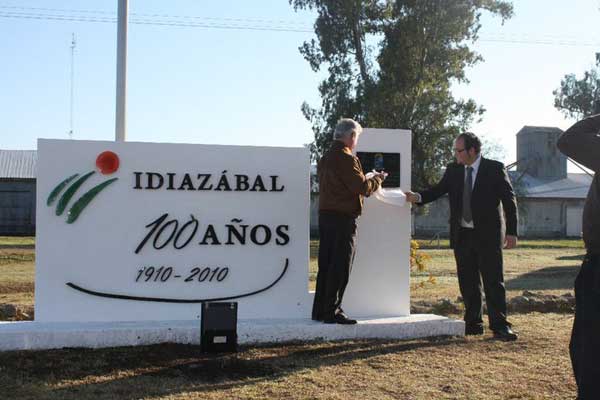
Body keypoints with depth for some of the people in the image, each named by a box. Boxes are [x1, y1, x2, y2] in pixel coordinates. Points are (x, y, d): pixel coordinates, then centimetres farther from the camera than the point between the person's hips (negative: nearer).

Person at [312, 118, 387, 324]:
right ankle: (333, 311, -1)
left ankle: (320, 310, 17)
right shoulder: (347, 159, -14)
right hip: (343, 218, -9)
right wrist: (378, 178, 3)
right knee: (340, 267, -3)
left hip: (325, 215, 9)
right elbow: (363, 187, -16)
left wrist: (369, 179, 19)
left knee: (325, 265, 12)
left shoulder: (325, 158, 14)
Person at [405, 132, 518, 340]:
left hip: (487, 235, -4)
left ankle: (499, 325, 3)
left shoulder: (495, 169, -4)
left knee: (493, 281, -2)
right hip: (462, 235, 5)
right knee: (467, 282, 9)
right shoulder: (453, 170, 8)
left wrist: (511, 232, -7)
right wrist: (418, 197, -15)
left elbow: (509, 200, -3)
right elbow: (438, 190, 5)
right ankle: (473, 323, 18)